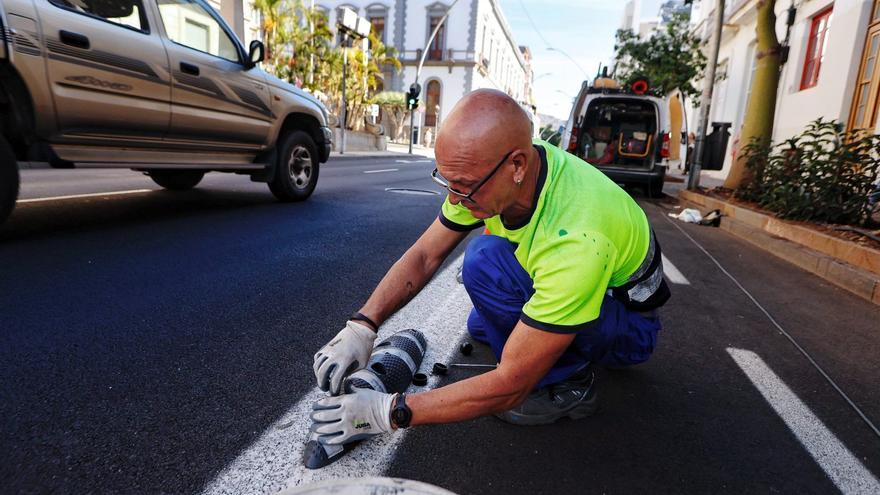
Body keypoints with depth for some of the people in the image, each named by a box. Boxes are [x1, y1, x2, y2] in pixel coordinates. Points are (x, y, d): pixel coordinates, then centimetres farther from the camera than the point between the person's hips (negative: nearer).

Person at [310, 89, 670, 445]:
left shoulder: (574, 241, -39)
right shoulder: (481, 172, -18)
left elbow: (511, 386, -34)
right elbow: (425, 255, -9)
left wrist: (389, 412, -30)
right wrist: (361, 326, -20)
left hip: (628, 325, -7)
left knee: (487, 260, -29)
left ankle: (566, 383, -9)